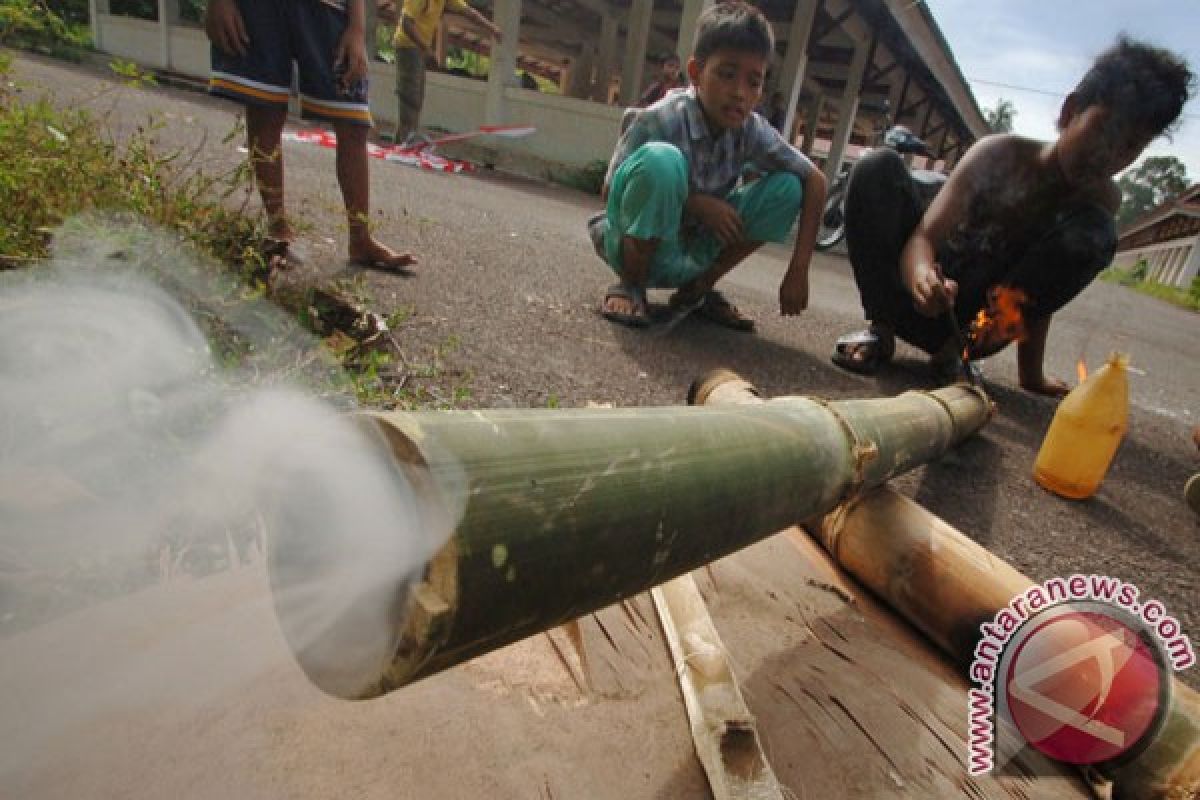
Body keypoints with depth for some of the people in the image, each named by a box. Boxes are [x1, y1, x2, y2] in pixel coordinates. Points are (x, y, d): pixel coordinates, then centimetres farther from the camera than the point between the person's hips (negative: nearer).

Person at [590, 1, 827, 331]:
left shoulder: (752, 131, -10)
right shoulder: (658, 120, -22)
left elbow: (815, 180, -4)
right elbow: (611, 192, -16)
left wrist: (798, 270, -14)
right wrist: (694, 203, -26)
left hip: (691, 256, 5)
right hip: (637, 249, -5)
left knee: (787, 187, -9)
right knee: (661, 160, -33)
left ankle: (699, 287, 2)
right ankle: (630, 286, -13)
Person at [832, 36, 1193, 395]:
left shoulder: (1103, 199, -2)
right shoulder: (1000, 153, -11)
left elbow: (1048, 282, -1)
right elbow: (923, 237, -21)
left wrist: (1032, 371, -8)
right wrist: (922, 276, -44)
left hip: (977, 321, 1)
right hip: (928, 299, -1)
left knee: (1093, 233, -20)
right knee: (880, 167, -19)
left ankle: (955, 347, -16)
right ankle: (881, 329, -15)